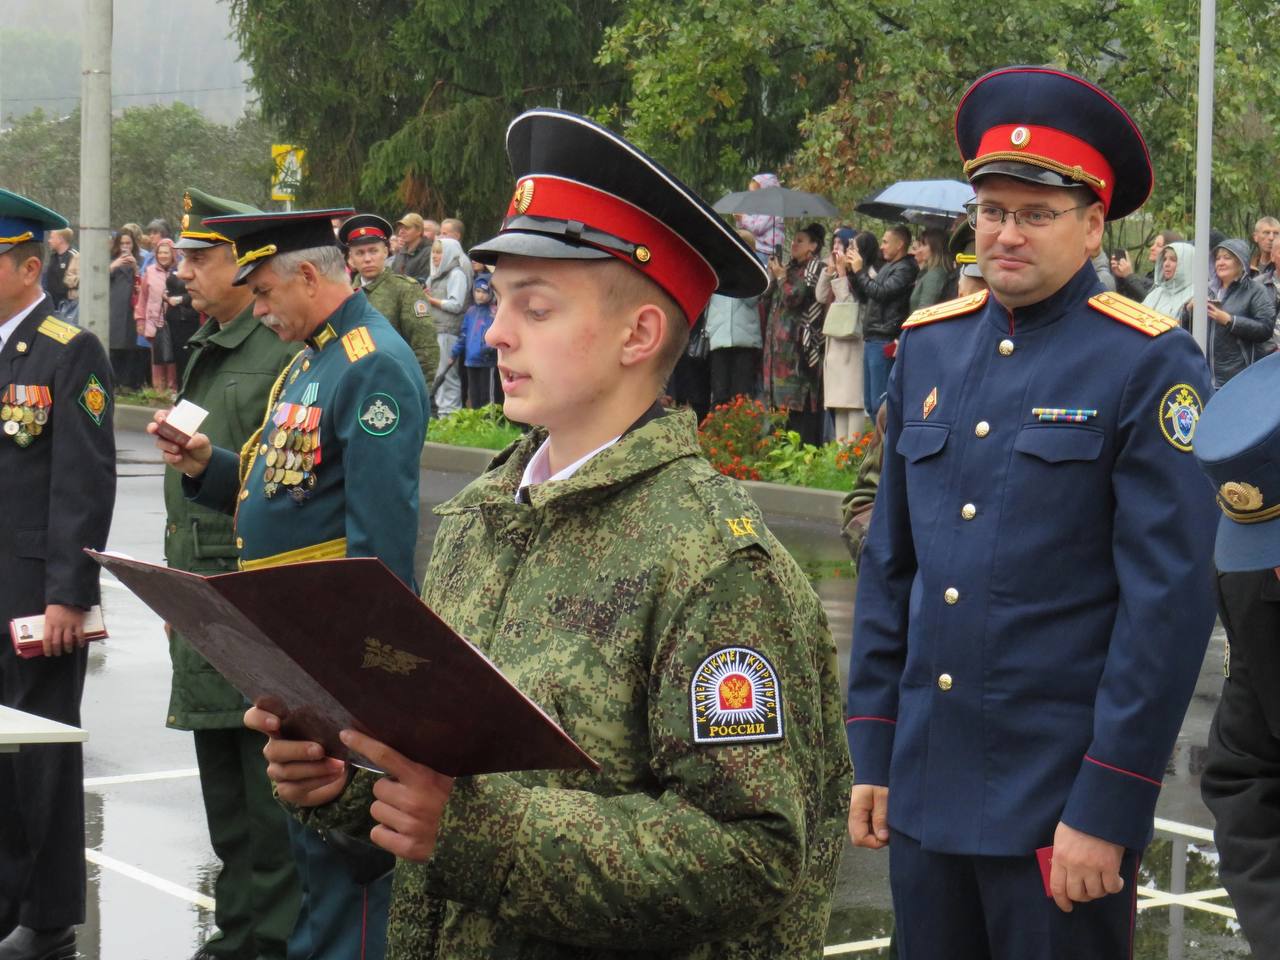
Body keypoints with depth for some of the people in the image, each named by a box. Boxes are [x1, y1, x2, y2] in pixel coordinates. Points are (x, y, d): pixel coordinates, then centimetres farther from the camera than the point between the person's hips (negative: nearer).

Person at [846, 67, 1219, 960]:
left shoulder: (1151, 366, -9)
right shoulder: (929, 346, 8)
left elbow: (1171, 601, -13)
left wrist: (1108, 810, -15)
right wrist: (874, 750, 11)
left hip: (1061, 798, -5)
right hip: (926, 786, 5)